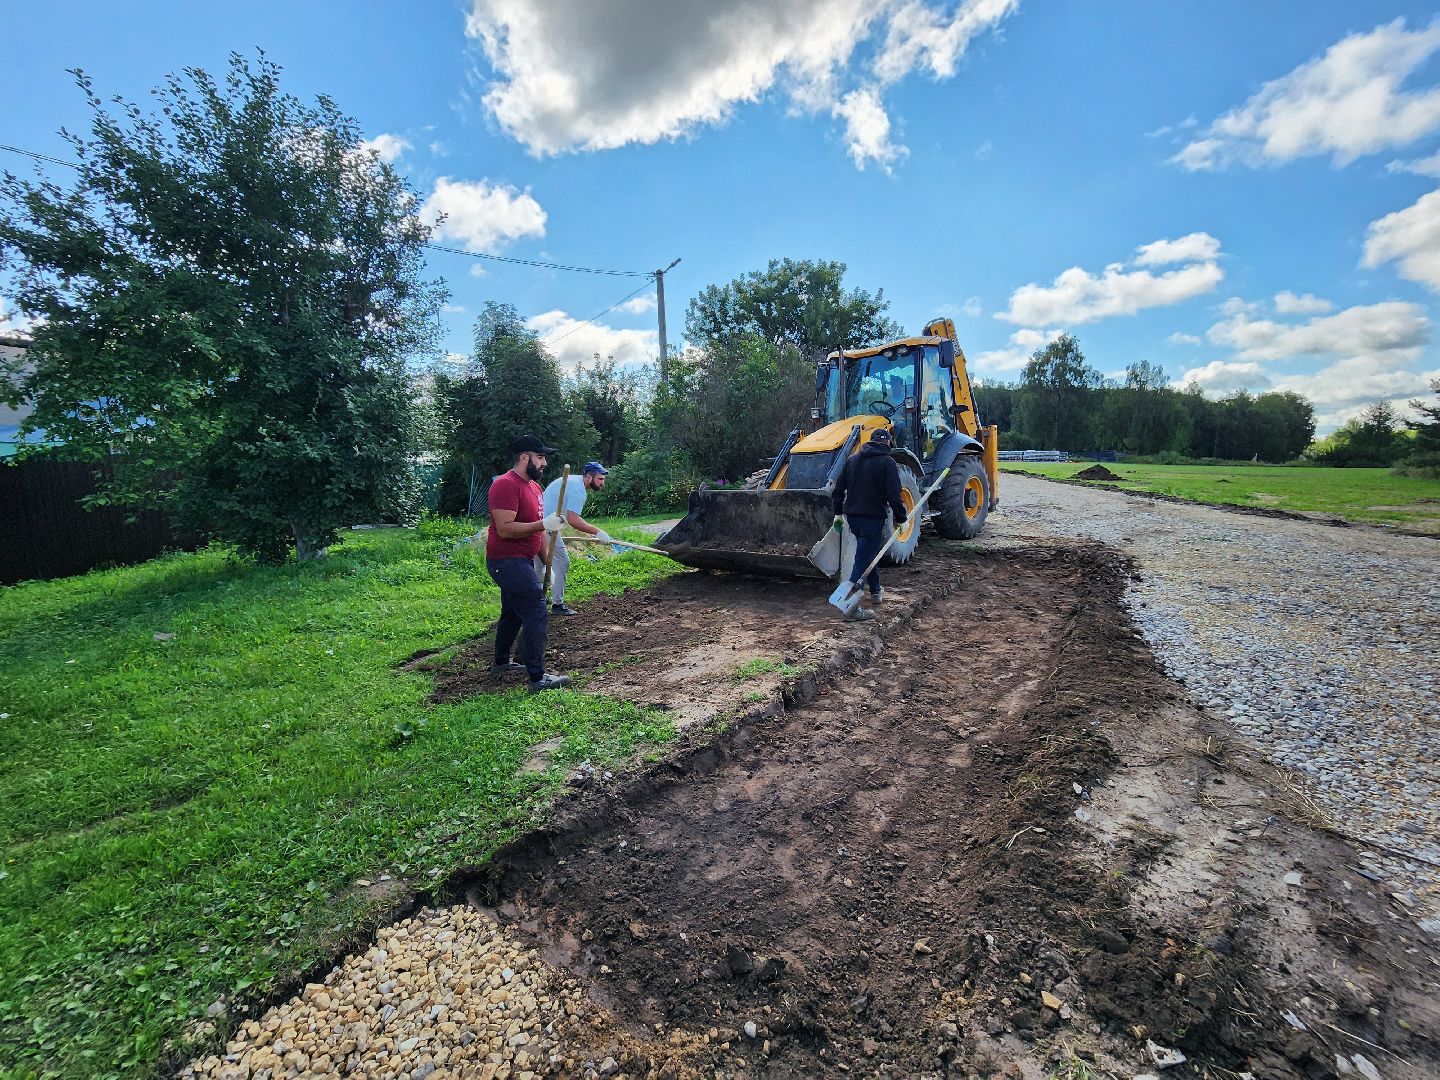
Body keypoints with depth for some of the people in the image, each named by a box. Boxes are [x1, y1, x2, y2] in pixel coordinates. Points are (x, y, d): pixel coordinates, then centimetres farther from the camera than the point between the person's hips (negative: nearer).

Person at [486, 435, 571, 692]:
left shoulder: (534, 486, 13)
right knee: (536, 613, -11)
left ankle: (501, 662, 39)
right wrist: (543, 524, -29)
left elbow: (537, 529, 18)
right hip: (508, 562, -10)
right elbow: (504, 529, -26)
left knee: (513, 612, 22)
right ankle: (537, 678, -5)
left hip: (520, 562, 10)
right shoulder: (506, 485, -18)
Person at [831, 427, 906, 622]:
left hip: (852, 516, 7)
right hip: (873, 518, -7)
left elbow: (838, 488, 13)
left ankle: (876, 591, 40)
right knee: (862, 560, -7)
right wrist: (900, 519, -5)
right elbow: (894, 495, -14)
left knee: (868, 553, 26)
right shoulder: (887, 462, -7)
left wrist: (838, 513, 20)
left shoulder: (853, 459, 11)